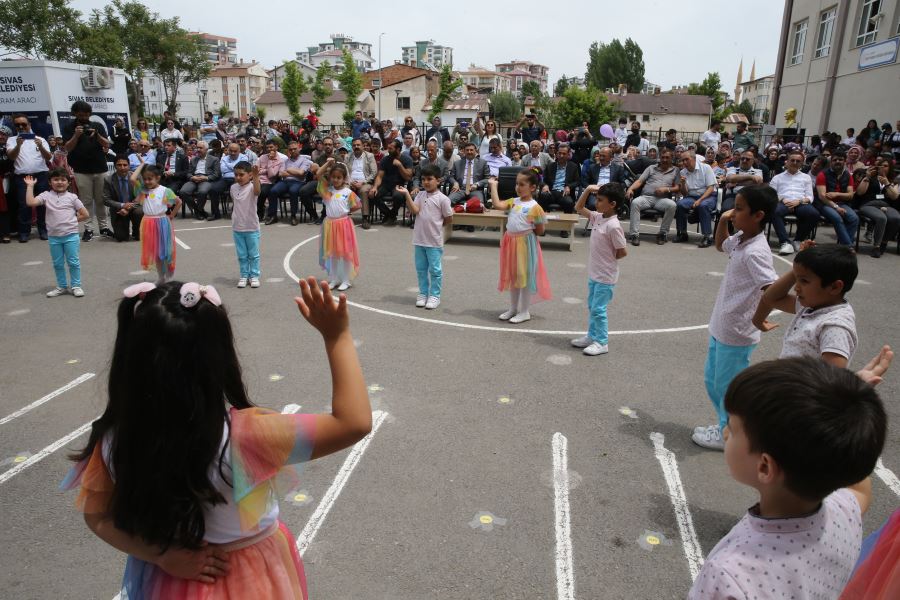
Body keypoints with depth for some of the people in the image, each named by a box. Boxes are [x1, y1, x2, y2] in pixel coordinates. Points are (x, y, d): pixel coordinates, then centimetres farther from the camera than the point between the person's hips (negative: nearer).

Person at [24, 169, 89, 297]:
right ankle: (62, 286, 23)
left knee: (73, 262, 2)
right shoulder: (46, 195, 3)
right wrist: (30, 186, -10)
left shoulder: (71, 197, 0)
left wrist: (72, 220, -2)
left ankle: (76, 285, 13)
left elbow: (85, 215, 1)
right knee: (57, 263, 12)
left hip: (70, 235, -2)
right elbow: (30, 202, -14)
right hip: (53, 236, 2)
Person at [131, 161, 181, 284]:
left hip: (162, 223, -3)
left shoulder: (165, 191, -6)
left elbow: (179, 202, 1)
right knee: (155, 251, 11)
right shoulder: (142, 189, 2)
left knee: (165, 250, 3)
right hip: (148, 224, 4)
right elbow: (132, 179, -14)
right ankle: (161, 277, 22)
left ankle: (168, 276, 20)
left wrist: (171, 216, 0)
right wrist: (142, 165, -4)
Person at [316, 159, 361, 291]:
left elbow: (357, 206, -2)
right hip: (330, 224, 3)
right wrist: (328, 163, -4)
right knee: (332, 253, 12)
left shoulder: (348, 192, -4)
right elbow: (318, 174, -4)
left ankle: (346, 281, 11)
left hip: (343, 224, -3)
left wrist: (346, 211, 0)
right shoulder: (327, 190, 3)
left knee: (345, 253, 3)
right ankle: (333, 279, 23)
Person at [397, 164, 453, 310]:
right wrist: (407, 194, -19)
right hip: (419, 240, 5)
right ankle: (423, 293, 26)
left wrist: (436, 225, 2)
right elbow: (414, 211, -12)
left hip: (434, 241, -5)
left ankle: (435, 295, 15)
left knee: (435, 270, 5)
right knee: (421, 269, 13)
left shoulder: (442, 199, -10)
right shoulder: (420, 195, 4)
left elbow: (449, 219, -4)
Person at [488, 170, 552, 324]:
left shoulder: (535, 207, -11)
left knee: (525, 276, 3)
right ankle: (513, 308, 29)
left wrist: (526, 230, -7)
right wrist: (493, 186, -7)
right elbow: (497, 204, -11)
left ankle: (524, 311, 14)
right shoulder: (513, 202, 5)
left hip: (526, 243, -6)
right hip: (511, 242, 6)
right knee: (512, 276, 15)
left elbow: (540, 231, -6)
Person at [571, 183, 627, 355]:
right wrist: (588, 190, -1)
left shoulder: (613, 226, -23)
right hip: (594, 273, 9)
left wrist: (608, 259, -3)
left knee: (598, 309, -1)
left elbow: (623, 252, -18)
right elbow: (579, 208, 10)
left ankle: (602, 343, 12)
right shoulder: (598, 217, 1)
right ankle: (591, 336, 32)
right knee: (592, 306, 18)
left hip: (605, 276, -9)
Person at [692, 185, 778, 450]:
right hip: (721, 327, 9)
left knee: (727, 386, 8)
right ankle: (727, 425, 40)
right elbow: (721, 245, 24)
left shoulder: (755, 253, -26)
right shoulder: (741, 239, 1)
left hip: (736, 334, -9)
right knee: (712, 379, 22)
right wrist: (723, 221, 8)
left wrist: (758, 316, -24)